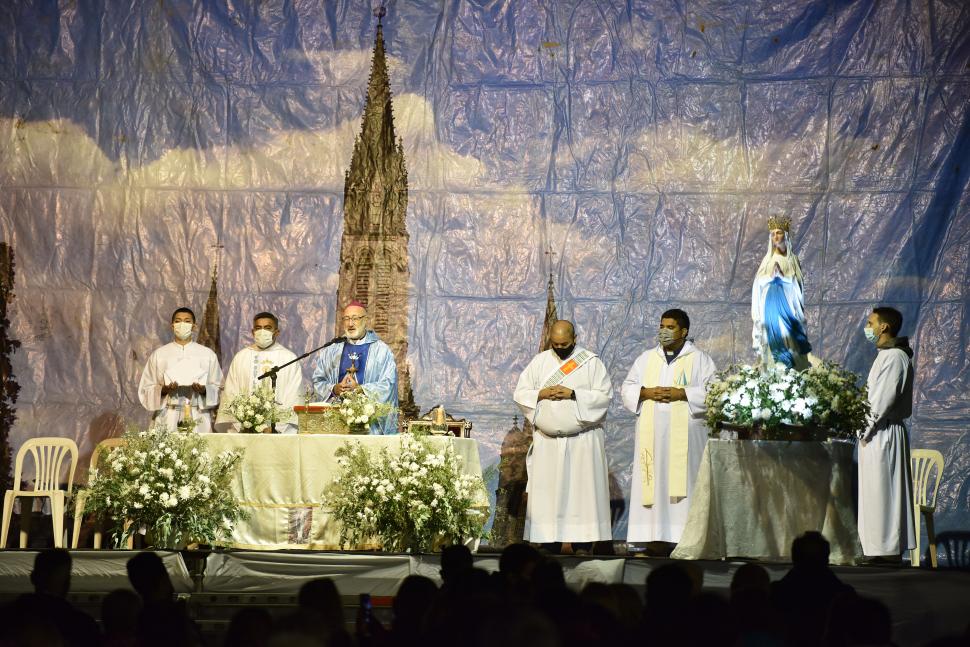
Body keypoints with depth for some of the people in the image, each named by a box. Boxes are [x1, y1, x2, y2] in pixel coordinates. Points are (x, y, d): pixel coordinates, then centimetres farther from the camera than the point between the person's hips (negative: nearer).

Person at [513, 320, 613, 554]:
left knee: (581, 490, -6)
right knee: (548, 491, 0)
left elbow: (605, 395, -4)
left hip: (581, 439, -3)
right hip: (547, 440, 3)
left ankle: (582, 544, -4)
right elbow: (520, 394, 9)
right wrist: (541, 394, -9)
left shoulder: (591, 362, 2)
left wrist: (573, 394, -13)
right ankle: (551, 543, 3)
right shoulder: (539, 362, 10)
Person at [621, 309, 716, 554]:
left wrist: (682, 394, -13)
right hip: (652, 433, 3)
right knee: (655, 484, -2)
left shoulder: (699, 359, 5)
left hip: (684, 435, -3)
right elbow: (627, 388, 13)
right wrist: (646, 392, -7)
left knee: (682, 485, -8)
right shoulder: (647, 358, 16)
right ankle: (657, 539, -3)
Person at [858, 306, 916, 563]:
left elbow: (884, 399, -19)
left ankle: (888, 551, -7)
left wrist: (867, 431, -15)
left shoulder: (895, 357, -14)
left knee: (882, 493, -8)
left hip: (883, 433, -10)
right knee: (877, 494, 10)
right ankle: (884, 551, 12)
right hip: (877, 434, 10)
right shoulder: (886, 355, 18)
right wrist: (867, 430, 12)